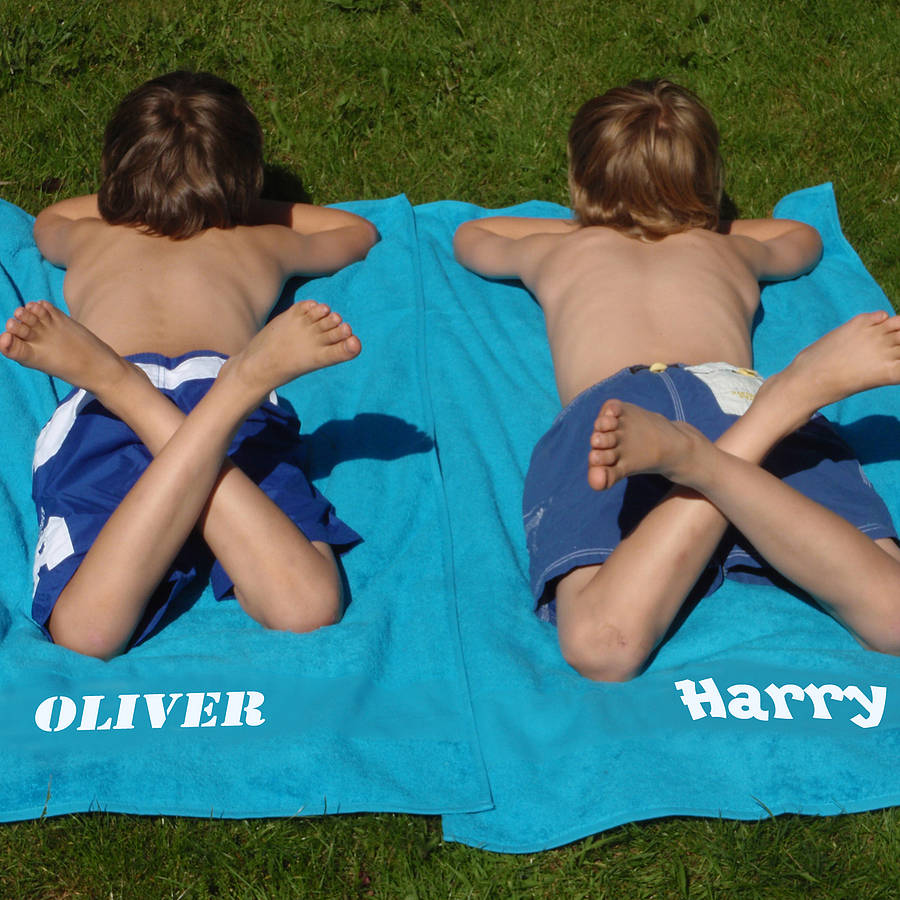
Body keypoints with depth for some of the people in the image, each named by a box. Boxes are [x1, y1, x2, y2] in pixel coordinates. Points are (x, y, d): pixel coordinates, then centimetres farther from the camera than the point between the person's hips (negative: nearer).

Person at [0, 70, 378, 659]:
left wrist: (135, 197, 72)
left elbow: (48, 221, 63)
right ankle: (239, 390, -42)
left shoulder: (92, 236, 36)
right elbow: (359, 232, 56)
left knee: (85, 632, -25)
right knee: (305, 608, -25)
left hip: (97, 412, 1)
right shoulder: (264, 241, 34)